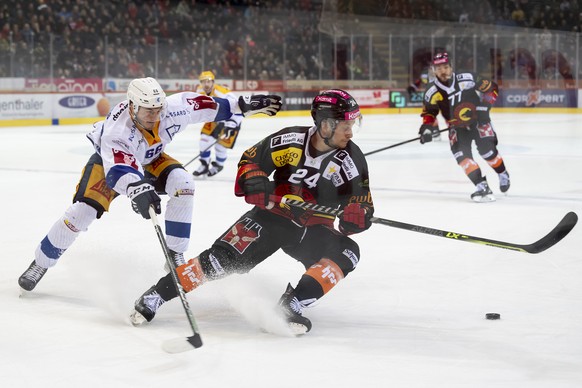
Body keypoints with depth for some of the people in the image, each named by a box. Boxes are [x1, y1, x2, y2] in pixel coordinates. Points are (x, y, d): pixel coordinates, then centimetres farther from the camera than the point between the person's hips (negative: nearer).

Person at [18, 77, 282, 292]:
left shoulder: (171, 108, -31)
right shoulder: (116, 129, -43)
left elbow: (203, 105, -15)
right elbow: (120, 170, -58)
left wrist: (243, 105, -14)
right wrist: (137, 189, -78)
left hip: (149, 159, 4)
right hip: (110, 158, -4)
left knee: (183, 184, -22)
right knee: (82, 213, -17)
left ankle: (175, 256, -13)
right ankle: (40, 263, 4)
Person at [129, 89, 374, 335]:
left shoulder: (351, 158, -11)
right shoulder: (291, 140, -13)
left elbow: (363, 203, -9)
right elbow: (250, 160, 0)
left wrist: (357, 216, -33)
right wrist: (253, 180, -22)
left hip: (313, 229, 2)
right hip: (271, 216, -2)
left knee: (346, 253, -26)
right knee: (223, 258, -18)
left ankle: (290, 305, -28)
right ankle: (155, 295, -9)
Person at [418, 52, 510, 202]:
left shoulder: (467, 79, -19)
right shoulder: (433, 91, -11)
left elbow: (491, 88, -9)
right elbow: (429, 111, 1)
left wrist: (484, 107, -17)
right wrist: (427, 127, -16)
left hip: (478, 120, -2)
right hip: (457, 126, 3)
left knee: (487, 149, -15)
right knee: (460, 153, -18)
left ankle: (503, 174, 15)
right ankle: (482, 186, -19)